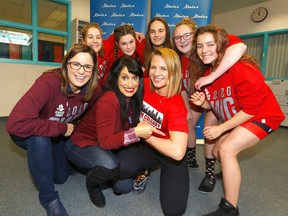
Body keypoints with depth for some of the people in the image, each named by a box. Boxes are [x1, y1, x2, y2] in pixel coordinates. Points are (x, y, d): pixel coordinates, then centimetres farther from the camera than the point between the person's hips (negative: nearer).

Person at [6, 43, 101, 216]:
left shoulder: (93, 90, -20)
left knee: (61, 177, 4)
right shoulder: (49, 82, -37)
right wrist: (62, 128, -34)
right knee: (39, 138, -37)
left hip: (59, 136, 5)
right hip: (28, 136, -4)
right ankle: (48, 197, -14)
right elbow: (16, 124, -43)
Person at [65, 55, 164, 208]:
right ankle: (92, 182, 1)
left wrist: (143, 129, -17)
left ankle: (98, 170, 27)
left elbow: (127, 128, 1)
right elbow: (105, 141, -29)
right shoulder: (107, 101, -30)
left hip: (106, 147, 6)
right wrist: (135, 132, -39)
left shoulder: (134, 98, -9)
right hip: (80, 145, -6)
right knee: (110, 165, -35)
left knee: (123, 187, 2)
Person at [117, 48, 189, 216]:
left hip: (170, 155, -3)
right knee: (121, 166, -28)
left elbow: (177, 151, -38)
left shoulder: (176, 105, -29)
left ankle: (164, 172, 17)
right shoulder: (145, 86, -13)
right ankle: (144, 170, 9)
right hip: (147, 146, 3)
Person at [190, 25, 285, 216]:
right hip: (236, 119, 8)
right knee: (217, 151, 10)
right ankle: (231, 175, 44)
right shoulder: (207, 72, -6)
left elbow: (251, 109, -26)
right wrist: (203, 103, -18)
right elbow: (217, 105, 5)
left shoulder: (241, 70, -30)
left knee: (226, 149, -25)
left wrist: (220, 128, -25)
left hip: (262, 116, -8)